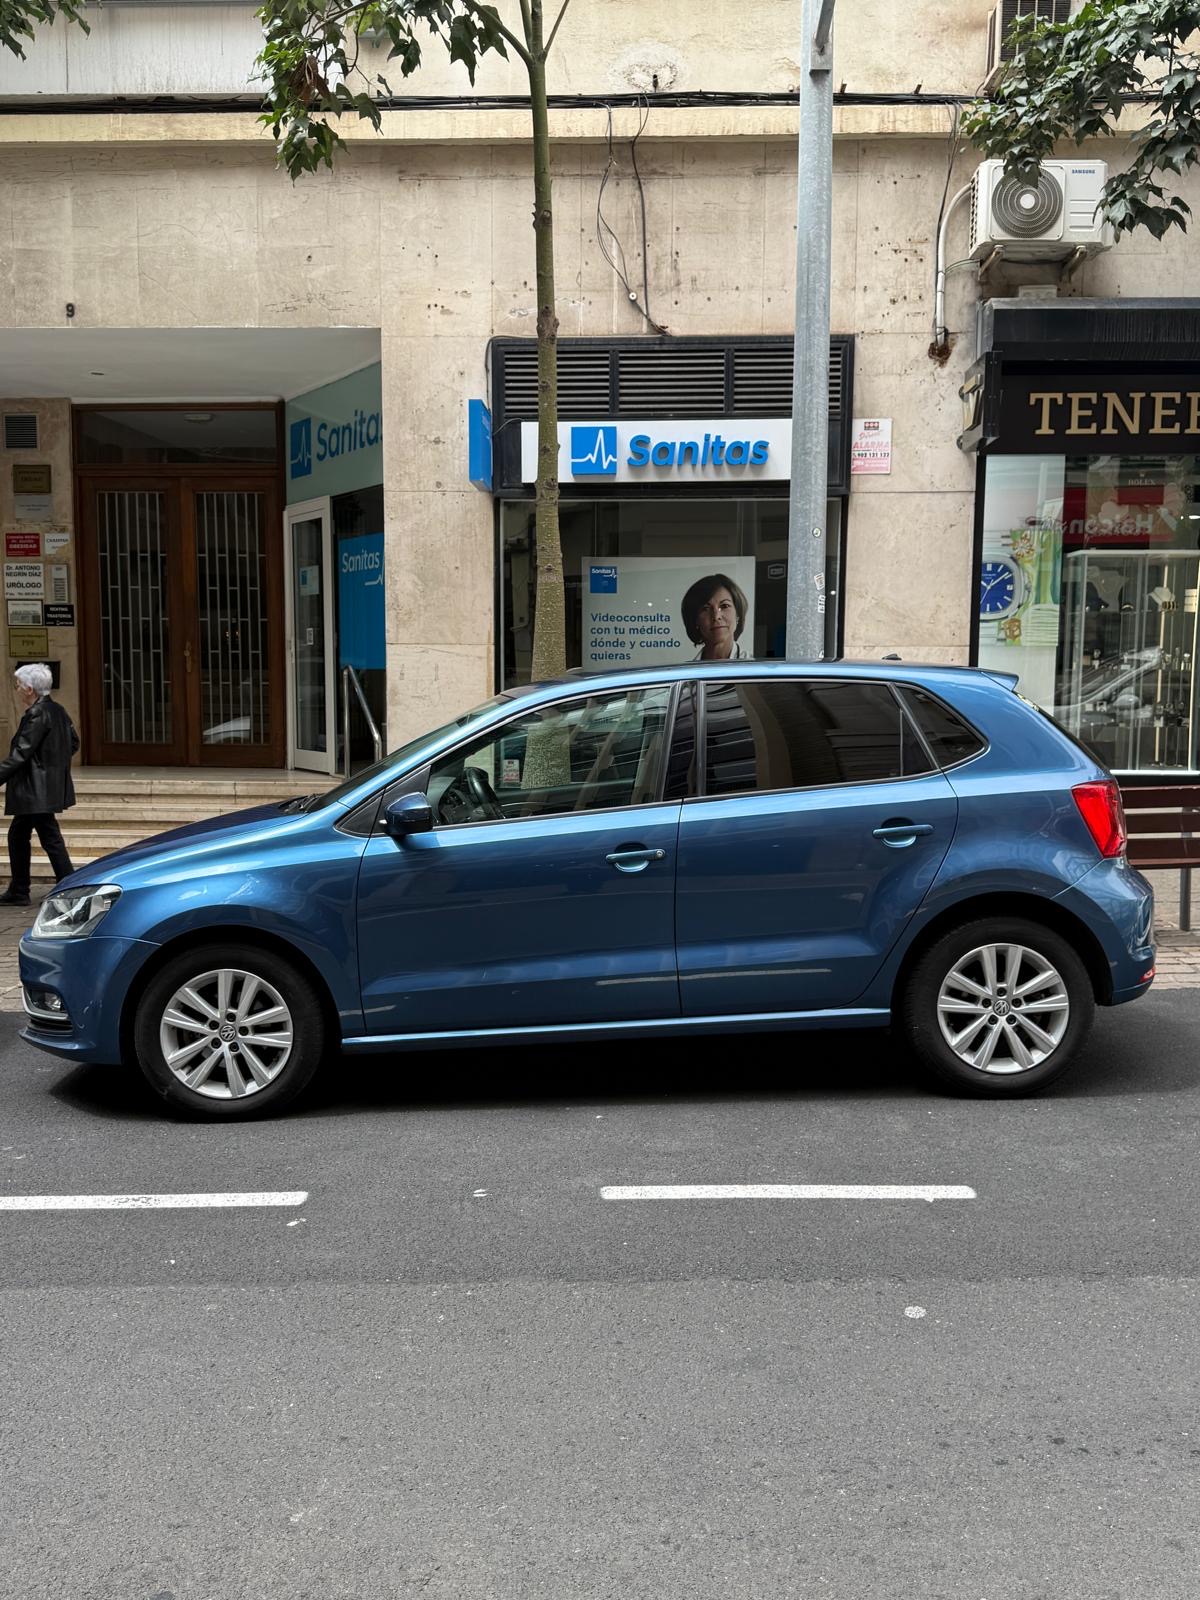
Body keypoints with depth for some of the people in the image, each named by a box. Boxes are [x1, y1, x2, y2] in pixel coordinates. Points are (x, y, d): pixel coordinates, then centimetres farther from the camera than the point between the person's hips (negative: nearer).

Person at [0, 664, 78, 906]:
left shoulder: (37, 714, -18)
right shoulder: (56, 710, 9)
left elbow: (20, 754, -22)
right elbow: (74, 742, 17)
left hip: (37, 791, -10)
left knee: (51, 840, -2)